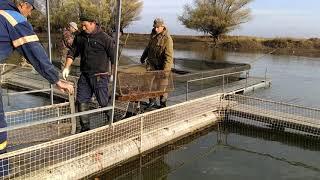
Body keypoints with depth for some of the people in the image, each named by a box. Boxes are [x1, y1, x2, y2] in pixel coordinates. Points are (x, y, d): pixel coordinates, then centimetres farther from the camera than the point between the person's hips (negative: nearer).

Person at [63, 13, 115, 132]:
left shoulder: (105, 38, -8)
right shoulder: (80, 37, 8)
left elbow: (113, 57, -3)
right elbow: (72, 53, 16)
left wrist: (112, 74, -2)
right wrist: (67, 67, 4)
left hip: (100, 76, -5)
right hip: (84, 76, 6)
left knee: (104, 103, -1)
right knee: (81, 102, 6)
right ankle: (85, 128, 19)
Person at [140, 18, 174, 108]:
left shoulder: (167, 39, -15)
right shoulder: (153, 35, 8)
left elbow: (168, 56, -19)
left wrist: (165, 69, -25)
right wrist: (143, 57, 32)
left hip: (161, 65, -6)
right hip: (151, 63, 6)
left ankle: (163, 104, 16)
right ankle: (152, 101, 13)